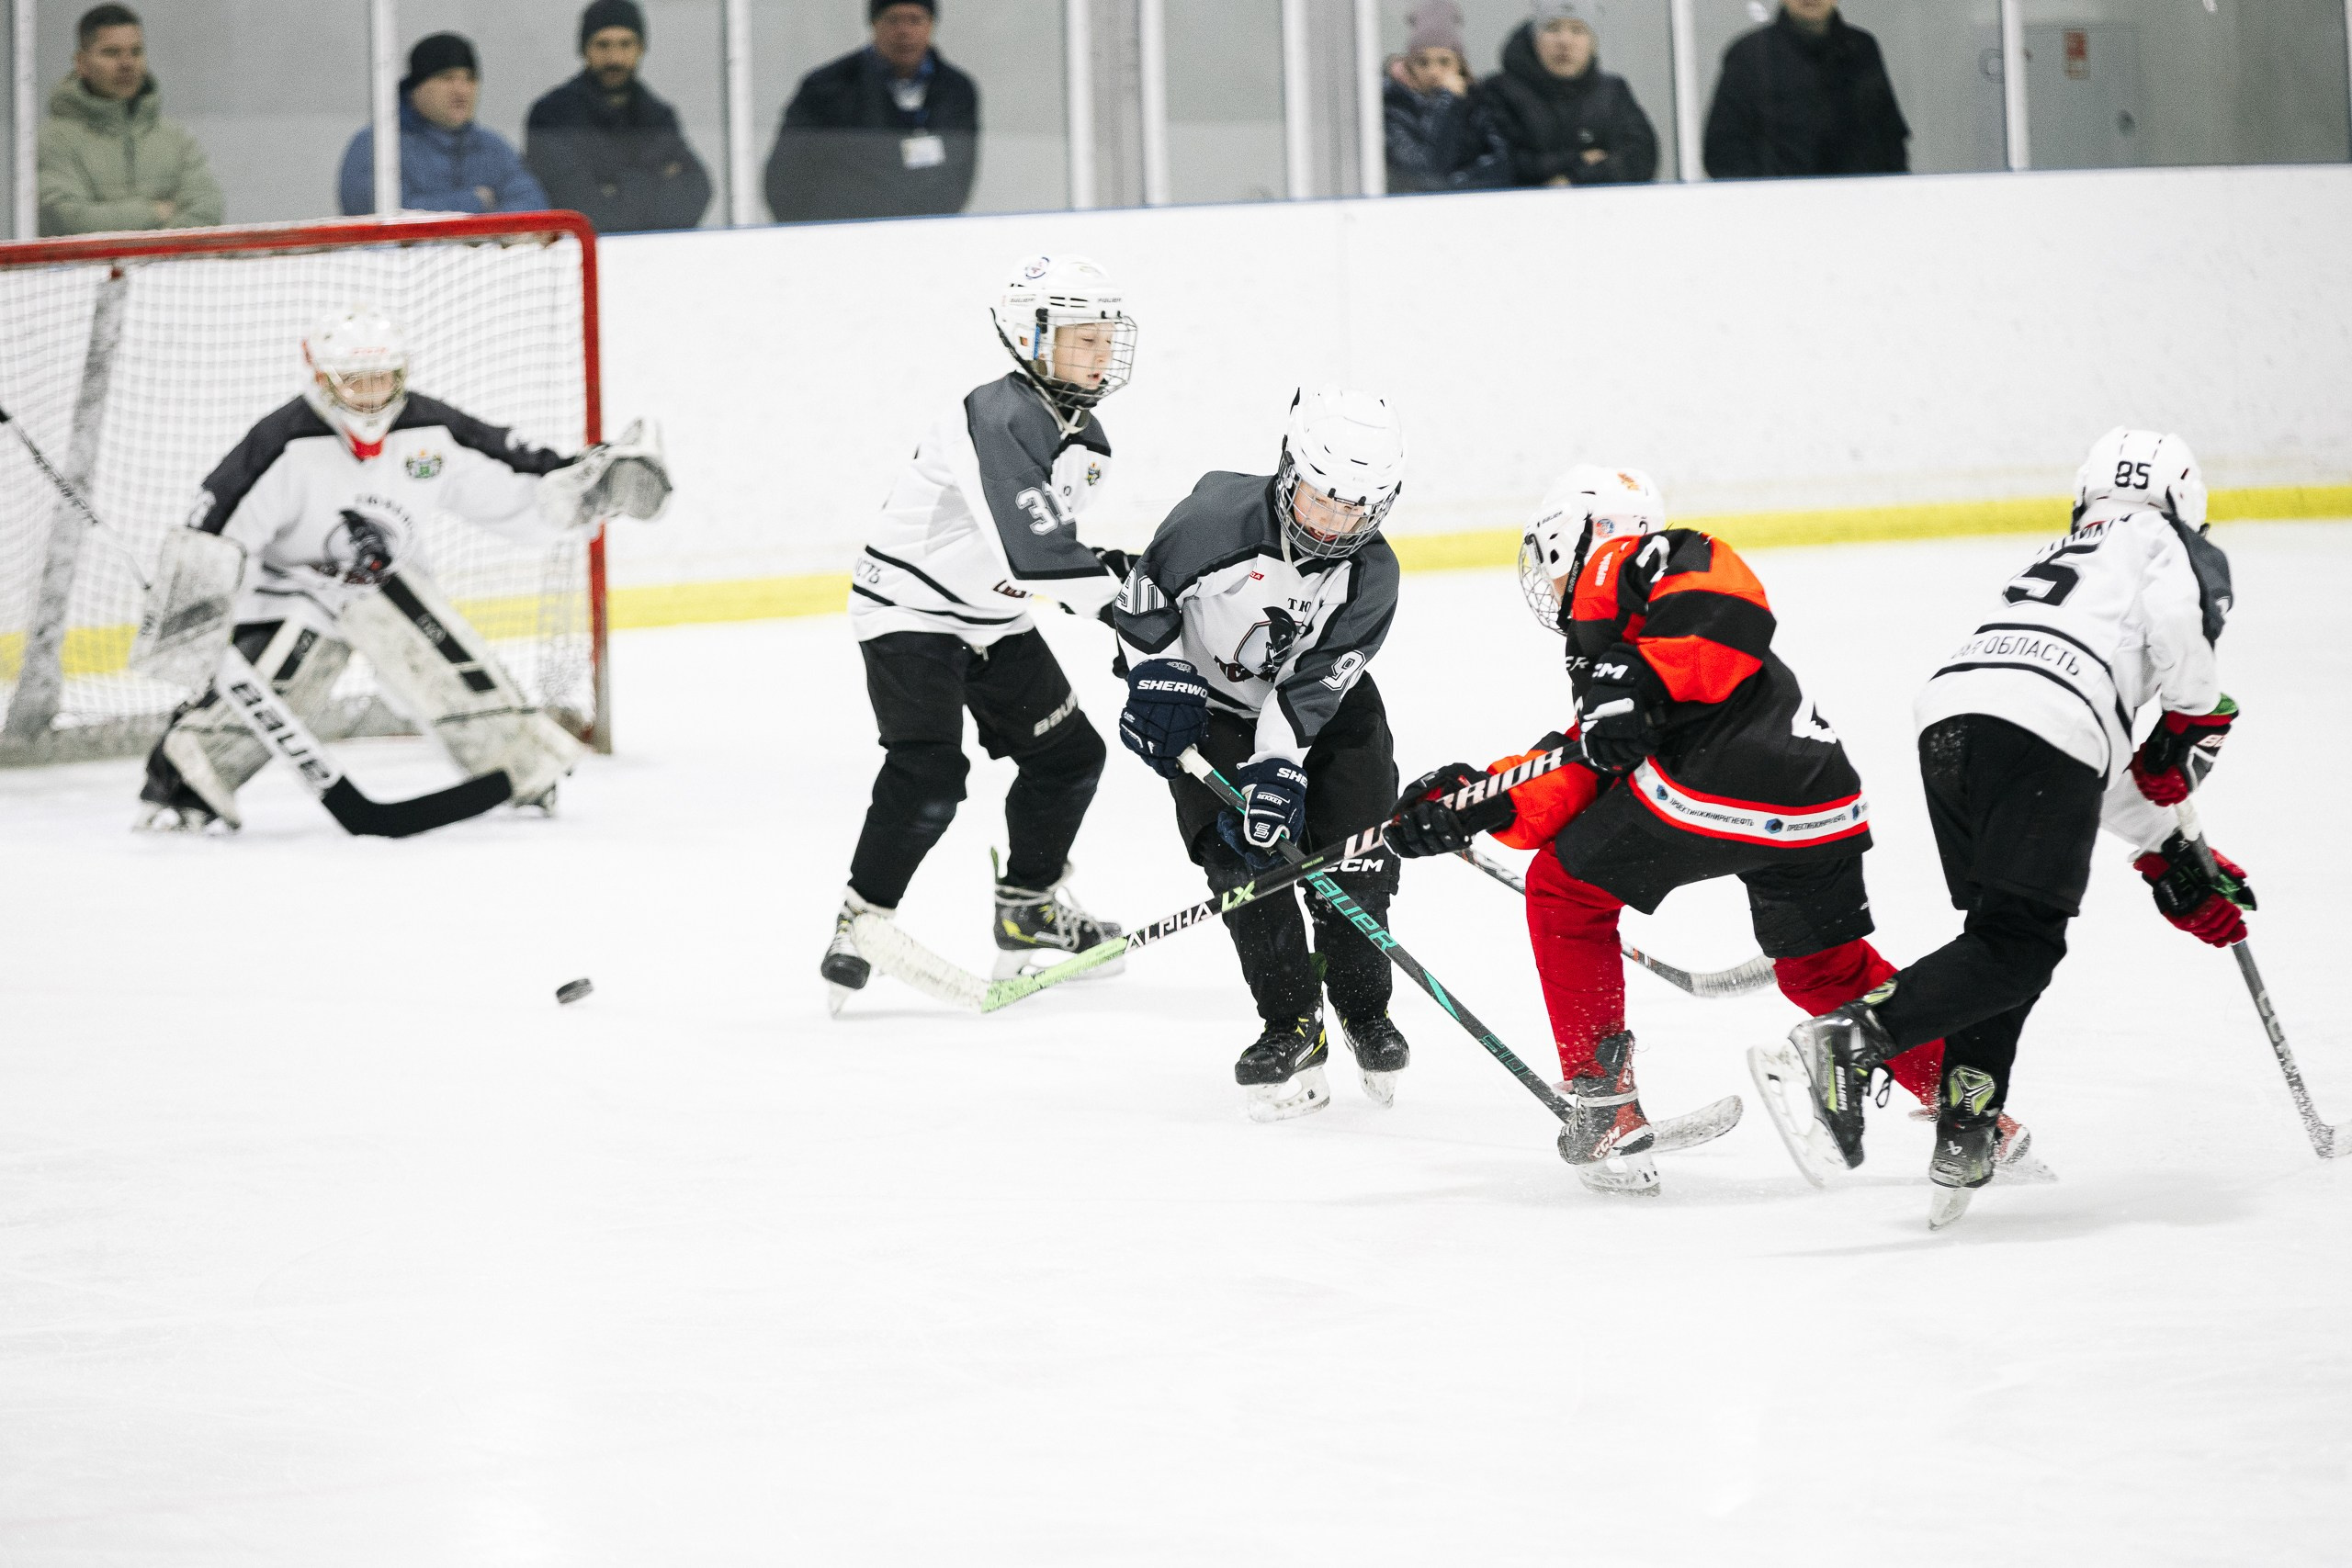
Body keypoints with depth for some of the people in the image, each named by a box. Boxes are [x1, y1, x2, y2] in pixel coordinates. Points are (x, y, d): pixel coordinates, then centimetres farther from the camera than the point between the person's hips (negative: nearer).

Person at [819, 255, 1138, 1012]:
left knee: (1068, 753, 11)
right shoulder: (996, 420, -28)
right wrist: (1114, 581, -28)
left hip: (994, 621, 9)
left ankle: (1030, 910, 28)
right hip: (910, 609, -9)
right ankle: (860, 922, -7)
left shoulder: (1085, 440, 4)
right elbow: (1030, 555, -36)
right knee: (928, 776, -20)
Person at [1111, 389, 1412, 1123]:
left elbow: (1313, 686, -26)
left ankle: (1363, 1008, 14)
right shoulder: (1219, 513, -28)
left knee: (1358, 851, -8)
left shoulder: (1371, 575, -21)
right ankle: (1293, 1025, -7)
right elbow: (1143, 601, -13)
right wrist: (1160, 682, -20)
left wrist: (1279, 766, -35)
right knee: (1243, 853, -15)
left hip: (1321, 704, 2)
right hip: (1214, 703, -2)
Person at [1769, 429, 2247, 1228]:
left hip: (1949, 716, 7)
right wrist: (2196, 719, 11)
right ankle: (1846, 1039, -27)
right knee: (2020, 945, -9)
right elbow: (2177, 622, -5)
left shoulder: (2057, 559, 40)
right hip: (2037, 722, -7)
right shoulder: (2165, 540, 21)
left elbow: (2100, 768, 40)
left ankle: (1964, 1133, 6)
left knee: (2000, 929, 18)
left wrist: (2173, 859, 41)